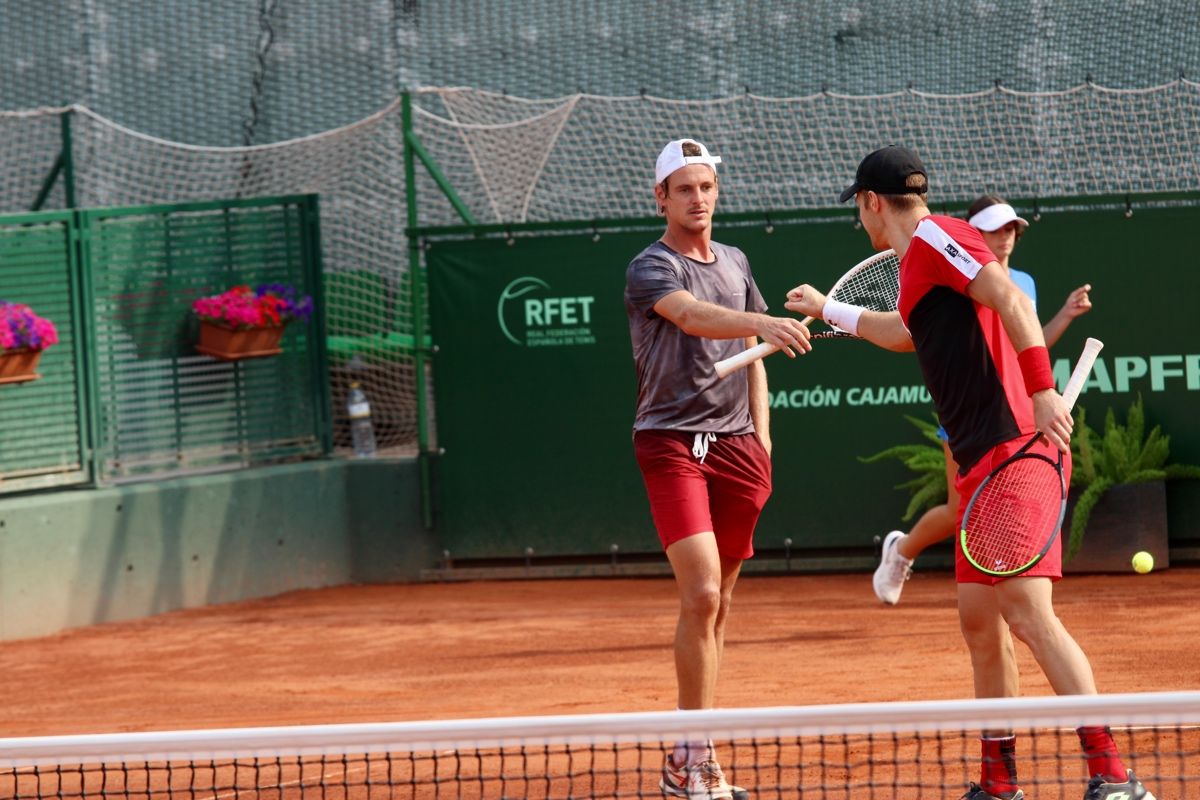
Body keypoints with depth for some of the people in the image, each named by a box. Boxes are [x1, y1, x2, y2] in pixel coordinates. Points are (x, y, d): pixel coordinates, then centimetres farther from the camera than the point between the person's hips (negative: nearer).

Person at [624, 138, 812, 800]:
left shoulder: (735, 263, 15)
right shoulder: (650, 268, -7)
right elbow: (693, 316, -28)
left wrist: (761, 434, 14)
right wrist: (765, 323, -44)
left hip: (734, 442, 6)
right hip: (671, 441, -6)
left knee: (716, 603, 8)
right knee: (701, 594, -18)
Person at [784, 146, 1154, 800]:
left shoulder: (935, 237, -6)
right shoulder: (917, 263, 23)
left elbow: (1009, 298, -19)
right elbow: (905, 333, 44)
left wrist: (1042, 392, -29)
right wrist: (829, 311, 57)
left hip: (1015, 450, -10)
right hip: (981, 461, 10)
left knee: (1027, 613, -19)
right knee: (979, 618, 13)